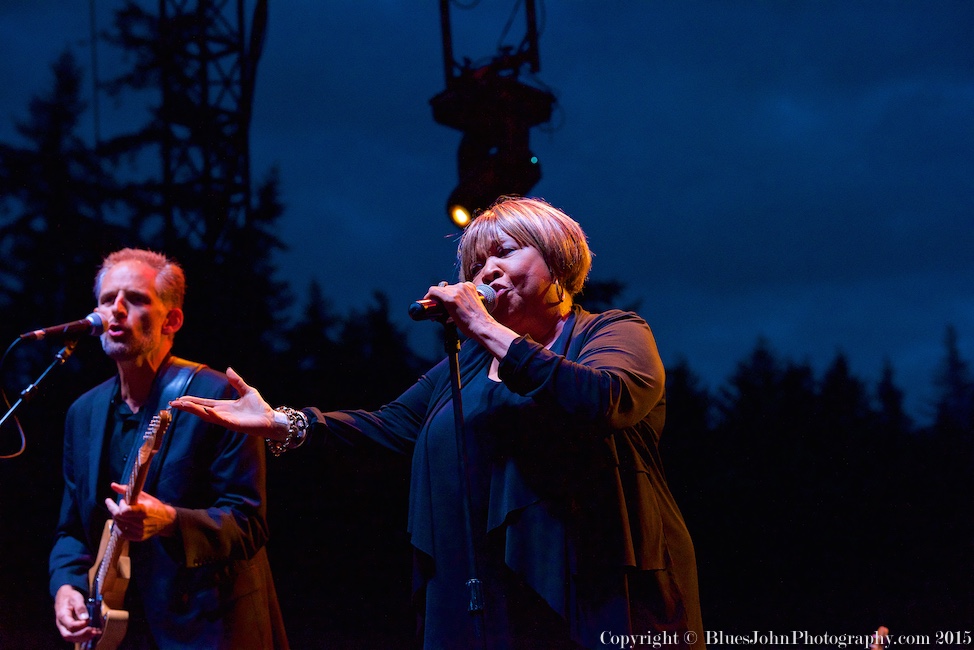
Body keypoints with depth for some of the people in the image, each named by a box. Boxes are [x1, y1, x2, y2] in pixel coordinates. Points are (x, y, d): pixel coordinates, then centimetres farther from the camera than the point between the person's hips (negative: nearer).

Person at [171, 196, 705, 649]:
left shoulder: (615, 334, 0)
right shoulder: (468, 359, 22)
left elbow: (601, 402, -21)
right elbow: (391, 425, 17)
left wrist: (486, 329, -18)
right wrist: (280, 423, 4)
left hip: (594, 600, -5)